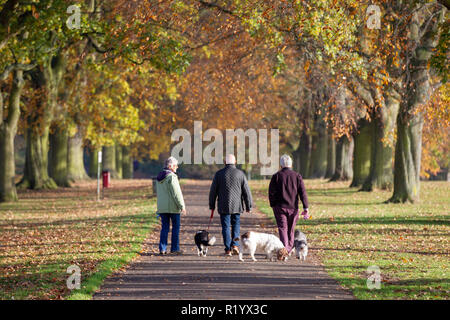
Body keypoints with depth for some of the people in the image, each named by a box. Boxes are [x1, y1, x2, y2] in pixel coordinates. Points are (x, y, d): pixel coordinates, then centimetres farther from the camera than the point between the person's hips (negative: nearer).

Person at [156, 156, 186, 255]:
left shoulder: (159, 177, 11)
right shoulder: (171, 176, -14)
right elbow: (176, 192, -16)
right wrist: (182, 206, -13)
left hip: (162, 206, 7)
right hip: (173, 206, -7)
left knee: (164, 227, 9)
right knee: (176, 227, 3)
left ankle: (162, 249, 4)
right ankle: (175, 248, 5)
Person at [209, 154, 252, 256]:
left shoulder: (219, 174, -1)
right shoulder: (240, 174, -1)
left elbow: (213, 191, 4)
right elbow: (246, 191, 1)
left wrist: (212, 205, 14)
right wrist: (248, 206, 8)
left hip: (224, 206, -1)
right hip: (237, 206, 1)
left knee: (226, 227, 4)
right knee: (236, 226, 14)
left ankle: (228, 249, 1)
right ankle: (235, 245, -2)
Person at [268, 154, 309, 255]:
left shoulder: (276, 176, -3)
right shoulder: (297, 176, 1)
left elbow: (271, 193, -2)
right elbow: (302, 192, -3)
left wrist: (273, 205, 9)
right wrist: (305, 207, -4)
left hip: (280, 207, -2)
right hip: (293, 207, 2)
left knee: (282, 228, -4)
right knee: (291, 229, 15)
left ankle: (284, 249, -20)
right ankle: (289, 249, 24)